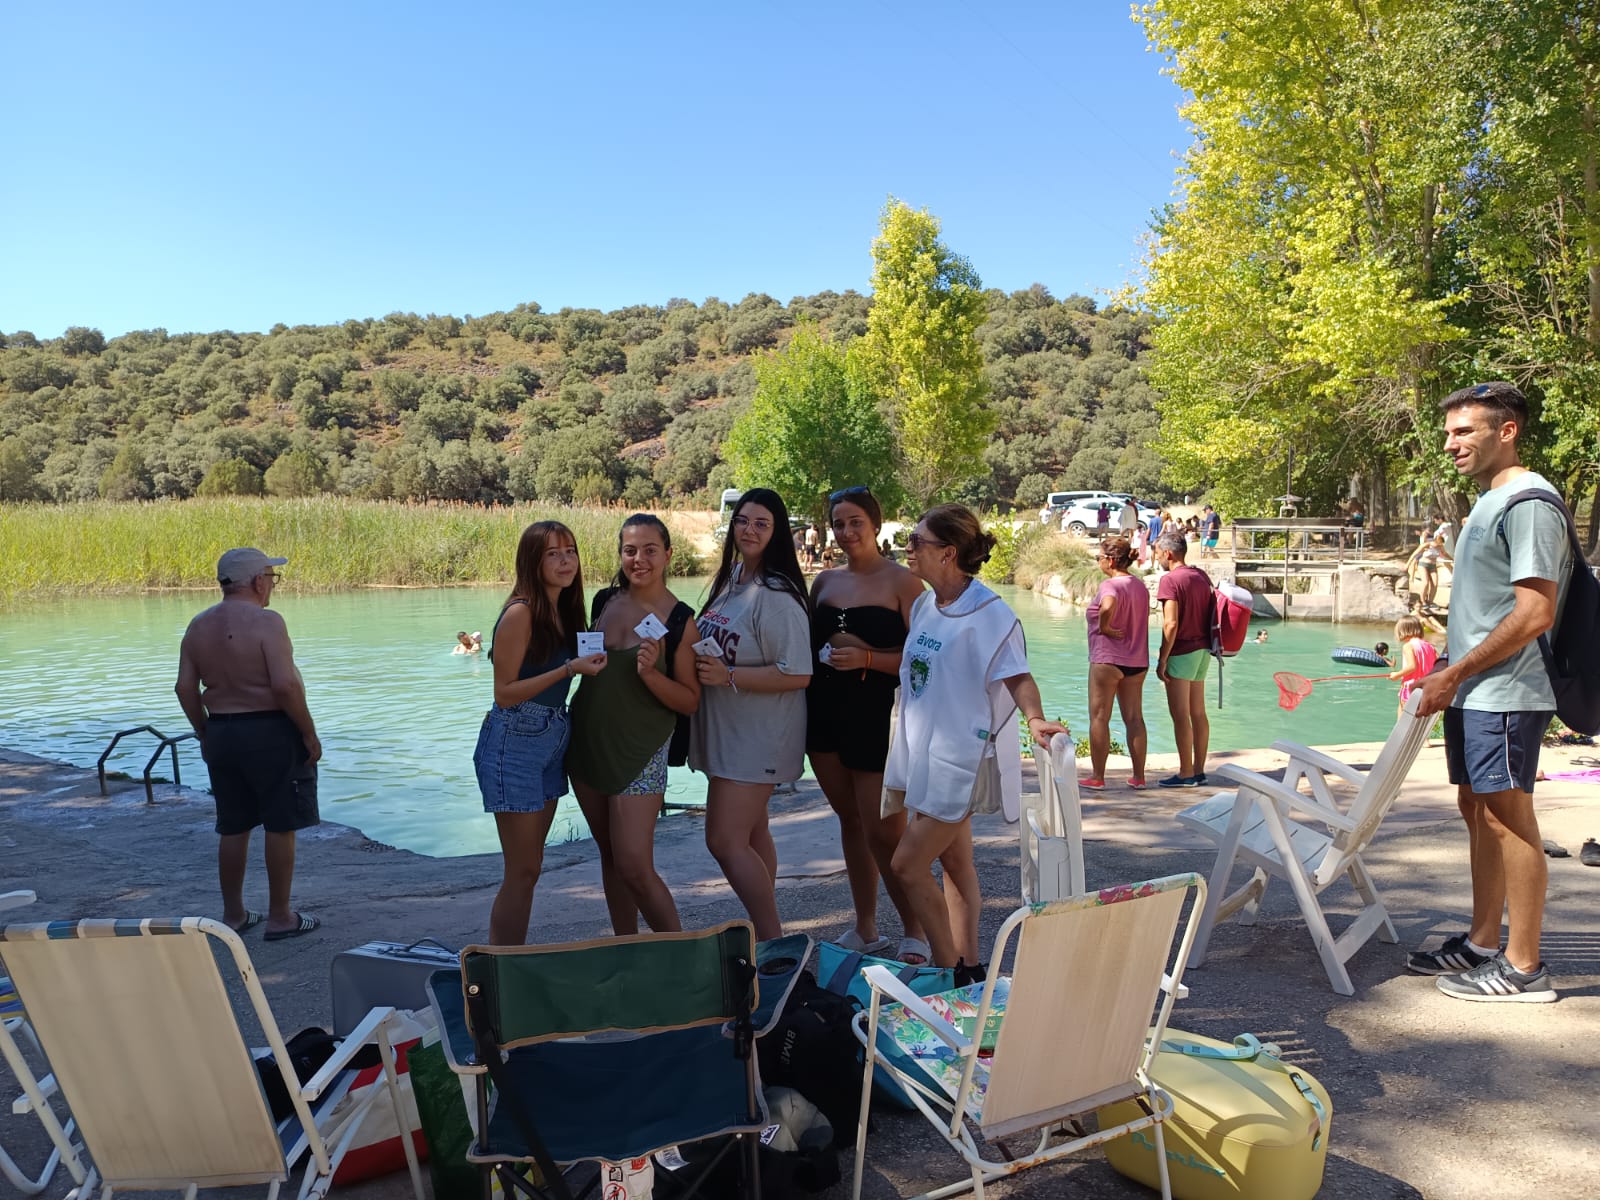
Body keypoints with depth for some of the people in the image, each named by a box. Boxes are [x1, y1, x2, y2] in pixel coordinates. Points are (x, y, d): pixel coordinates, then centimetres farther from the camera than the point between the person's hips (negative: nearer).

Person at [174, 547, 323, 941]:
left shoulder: (199, 626, 7)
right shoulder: (265, 622, -15)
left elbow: (185, 688, 8)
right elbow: (284, 686, -22)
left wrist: (204, 734, 17)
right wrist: (309, 734, -12)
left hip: (221, 732, 7)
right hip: (270, 732, -7)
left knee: (233, 828, 16)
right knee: (281, 826, 4)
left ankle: (233, 914, 25)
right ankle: (280, 917, 10)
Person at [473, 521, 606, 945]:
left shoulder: (563, 610, 8)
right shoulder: (520, 613, -16)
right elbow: (504, 693, -17)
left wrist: (590, 665, 1)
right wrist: (568, 669, -23)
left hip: (552, 741, 8)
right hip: (514, 745, -8)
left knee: (530, 864, 14)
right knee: (522, 870, -4)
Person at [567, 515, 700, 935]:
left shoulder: (680, 620, -11)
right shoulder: (605, 601, 3)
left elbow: (690, 702, -11)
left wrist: (650, 673, -25)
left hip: (639, 752, -5)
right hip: (587, 741, 6)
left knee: (634, 867, -9)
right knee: (610, 857, 14)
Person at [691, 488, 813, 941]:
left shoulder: (776, 595, -19)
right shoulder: (731, 580, 9)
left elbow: (797, 674, -23)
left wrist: (728, 676, -25)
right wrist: (702, 665, 2)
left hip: (757, 737, -9)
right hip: (726, 730, 10)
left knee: (725, 840, -10)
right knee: (751, 834, 17)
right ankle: (765, 935, 29)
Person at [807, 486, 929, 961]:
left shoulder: (901, 581, -5)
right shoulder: (825, 582, 12)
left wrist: (866, 658, -22)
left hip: (878, 718, -6)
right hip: (825, 715, 6)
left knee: (884, 832, -6)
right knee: (850, 821, 13)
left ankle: (915, 932, 12)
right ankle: (865, 930, 24)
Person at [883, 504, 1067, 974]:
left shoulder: (988, 613, -16)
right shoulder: (923, 605, 7)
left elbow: (1017, 676, -22)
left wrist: (1034, 719, -38)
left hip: (961, 758, -8)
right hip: (924, 751, 8)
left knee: (908, 864, -7)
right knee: (955, 862, 15)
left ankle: (949, 970, 8)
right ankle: (967, 966, 27)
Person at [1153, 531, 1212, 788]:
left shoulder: (1170, 580, -14)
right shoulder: (1202, 576, 10)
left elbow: (1171, 624, -20)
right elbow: (1211, 615, 14)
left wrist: (1162, 660, -14)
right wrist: (1207, 647, 20)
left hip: (1182, 652, -8)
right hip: (1203, 651, 8)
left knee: (1180, 715, -2)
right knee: (1198, 713, 12)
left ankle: (1186, 774, 2)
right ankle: (1199, 771, 17)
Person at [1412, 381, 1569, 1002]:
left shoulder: (1528, 502, -14)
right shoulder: (1489, 502, 16)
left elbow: (1535, 614, -20)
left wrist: (1453, 674, -17)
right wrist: (1450, 676, 16)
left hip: (1505, 693, -10)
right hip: (1475, 692, 10)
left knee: (1508, 817, -3)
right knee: (1478, 812, 15)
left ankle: (1523, 967, 7)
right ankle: (1483, 942, 26)